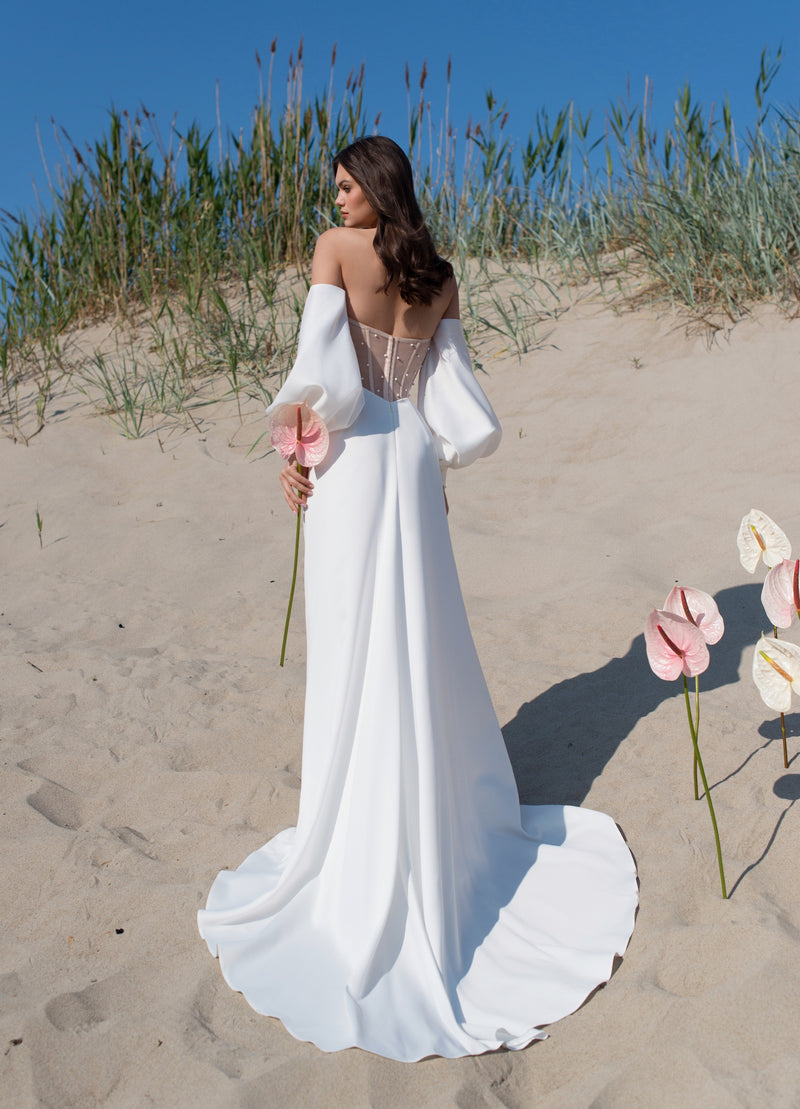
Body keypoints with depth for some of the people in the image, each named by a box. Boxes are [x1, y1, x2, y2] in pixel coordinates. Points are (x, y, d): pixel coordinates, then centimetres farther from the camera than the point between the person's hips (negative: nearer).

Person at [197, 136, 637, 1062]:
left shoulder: (335, 249, -3)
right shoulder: (439, 274, 13)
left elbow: (318, 366, -13)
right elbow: (450, 390, 10)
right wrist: (432, 468, 16)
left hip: (354, 456, -5)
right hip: (413, 459, 6)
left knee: (355, 646, 0)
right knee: (422, 638, 14)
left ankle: (360, 853, 11)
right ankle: (448, 819, 29)